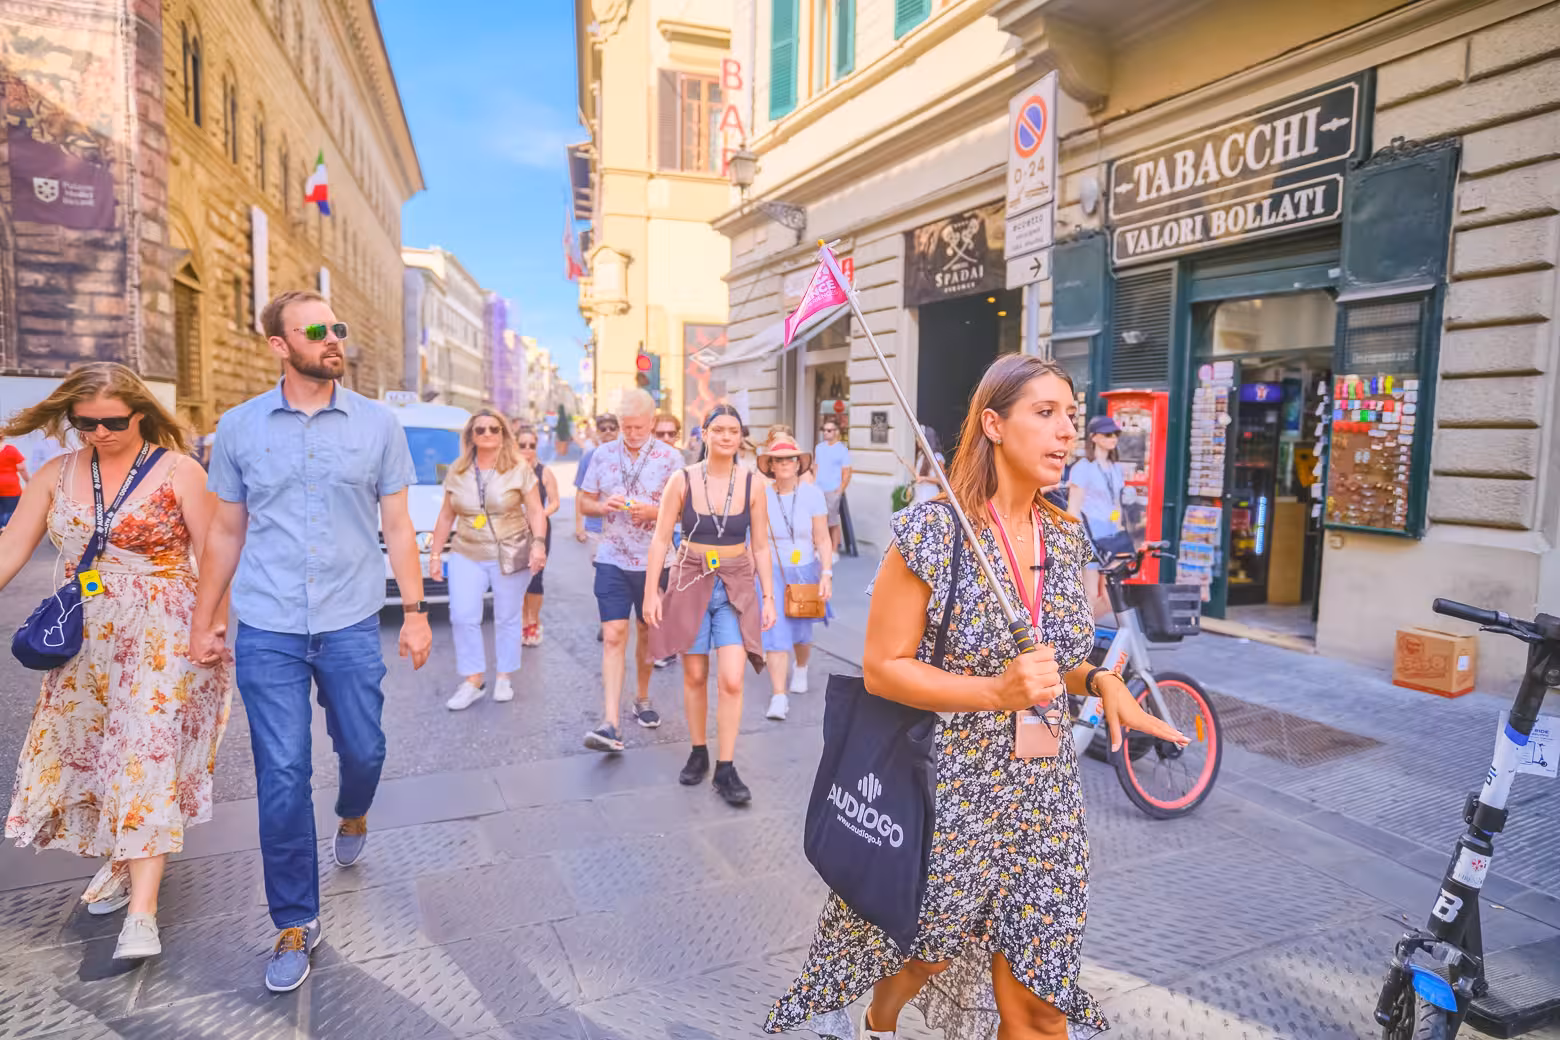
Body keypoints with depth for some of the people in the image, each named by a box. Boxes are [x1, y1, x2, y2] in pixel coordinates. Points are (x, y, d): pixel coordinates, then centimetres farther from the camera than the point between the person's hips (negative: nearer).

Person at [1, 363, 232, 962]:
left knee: (145, 752, -8)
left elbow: (212, 553, -7)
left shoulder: (178, 470, -6)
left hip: (161, 635, -5)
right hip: (85, 640, 5)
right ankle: (126, 858, 30)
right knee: (86, 748, 10)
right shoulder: (58, 475, 7)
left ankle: (142, 909, -7)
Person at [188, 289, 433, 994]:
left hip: (351, 626, 0)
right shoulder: (240, 427, 3)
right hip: (267, 631, 0)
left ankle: (352, 816, 48)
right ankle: (295, 923, 19)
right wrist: (203, 620, 9)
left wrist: (415, 609, -2)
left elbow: (397, 526, 3)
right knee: (282, 776, 2)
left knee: (363, 751, 10)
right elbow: (226, 532, 9)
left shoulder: (377, 425, 1)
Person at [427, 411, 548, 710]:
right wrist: (435, 554, 10)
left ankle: (504, 677, 18)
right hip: (466, 555, 3)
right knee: (463, 617, -5)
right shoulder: (457, 472, 8)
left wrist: (539, 542, -18)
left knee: (508, 618, 4)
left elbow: (535, 511, -4)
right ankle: (473, 681, 6)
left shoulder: (520, 469, -1)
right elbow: (446, 516, 12)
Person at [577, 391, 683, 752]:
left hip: (653, 560, -1)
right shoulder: (603, 455, 4)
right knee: (613, 636, -7)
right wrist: (604, 506, -12)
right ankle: (610, 724, -9)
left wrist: (653, 511, -21)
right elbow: (585, 502, 10)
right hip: (612, 559, 1)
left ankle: (643, 699, 36)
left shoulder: (670, 458, -4)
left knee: (647, 632, 15)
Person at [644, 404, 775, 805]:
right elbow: (660, 540, -3)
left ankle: (726, 769, 5)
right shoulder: (683, 481, -6)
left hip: (736, 587, 0)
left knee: (731, 680, -7)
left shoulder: (752, 484, -3)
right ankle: (698, 753, 29)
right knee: (695, 676, 10)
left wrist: (769, 597, 2)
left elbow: (760, 546, 3)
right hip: (690, 583, 0)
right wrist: (651, 591, -7)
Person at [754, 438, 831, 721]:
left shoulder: (812, 494, -7)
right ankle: (779, 698, -6)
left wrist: (826, 574, -13)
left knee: (801, 632, 15)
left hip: (805, 571, 1)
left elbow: (822, 540, -6)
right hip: (771, 572, -1)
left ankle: (801, 669, 48)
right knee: (775, 632, -10)